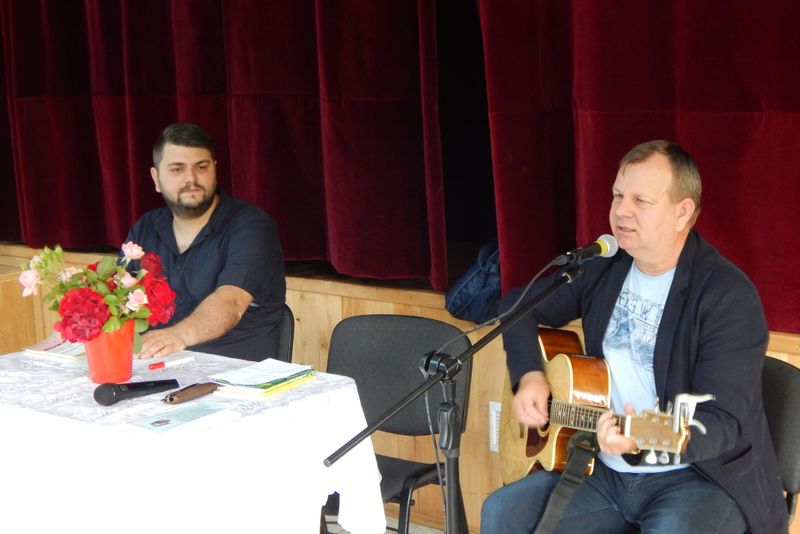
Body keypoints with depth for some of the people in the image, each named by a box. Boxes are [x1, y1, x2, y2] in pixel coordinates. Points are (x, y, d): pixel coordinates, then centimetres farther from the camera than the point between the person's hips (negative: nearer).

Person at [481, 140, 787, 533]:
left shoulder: (728, 295, -16)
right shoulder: (603, 266, 4)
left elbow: (725, 420, -22)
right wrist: (529, 375, -2)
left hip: (702, 475, -5)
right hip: (604, 471, 6)